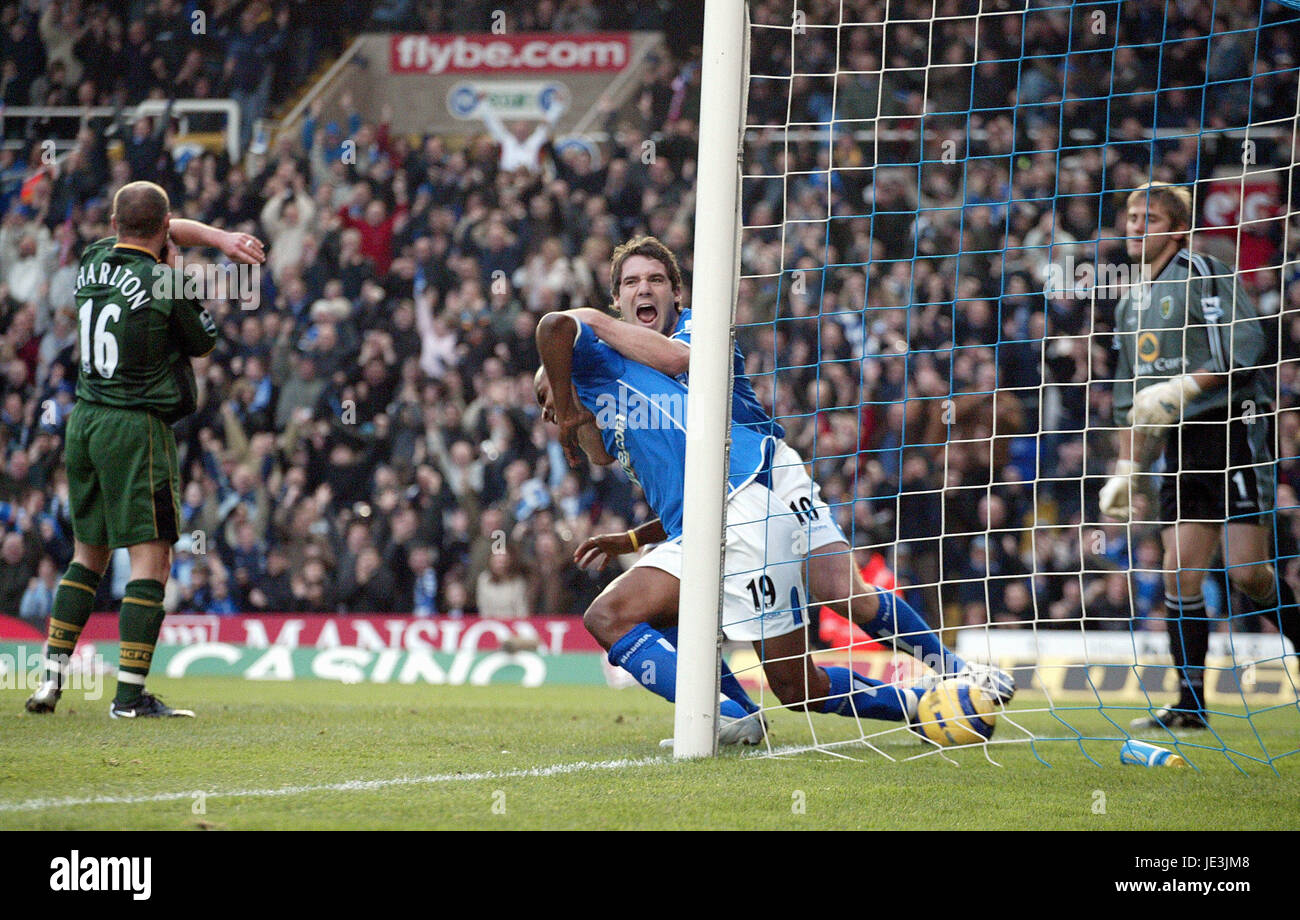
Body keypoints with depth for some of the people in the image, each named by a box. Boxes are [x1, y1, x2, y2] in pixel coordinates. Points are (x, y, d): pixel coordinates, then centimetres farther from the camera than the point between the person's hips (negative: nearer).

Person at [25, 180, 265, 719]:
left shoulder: (93, 262, 7)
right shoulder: (164, 284, -13)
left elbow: (170, 231, 22)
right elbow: (204, 343, 5)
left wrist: (222, 238, 11)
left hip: (84, 421, 7)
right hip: (137, 428, -7)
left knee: (88, 553, 18)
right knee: (151, 558, -5)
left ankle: (51, 675, 15)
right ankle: (130, 695, -11)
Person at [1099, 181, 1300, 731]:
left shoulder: (1202, 274, -6)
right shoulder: (1132, 304, 19)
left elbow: (1244, 349, -16)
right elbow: (1129, 396, 25)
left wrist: (1185, 386, -21)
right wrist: (1126, 469, 19)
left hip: (1236, 429, -7)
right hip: (1181, 444, 7)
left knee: (1248, 572, -12)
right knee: (1179, 575, -2)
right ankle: (1190, 706, -1)